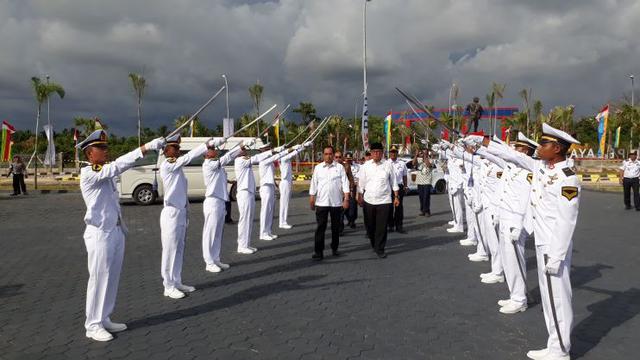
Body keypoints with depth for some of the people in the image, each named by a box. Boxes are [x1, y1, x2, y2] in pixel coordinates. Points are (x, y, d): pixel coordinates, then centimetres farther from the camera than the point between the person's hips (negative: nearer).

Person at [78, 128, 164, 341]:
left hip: (116, 230, 8)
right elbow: (117, 166, -27)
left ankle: (104, 320, 24)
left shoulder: (106, 173, 15)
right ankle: (93, 325, 10)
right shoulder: (88, 173, -13)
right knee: (99, 278, -1)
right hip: (100, 233, -8)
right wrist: (145, 148, -33)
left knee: (113, 277, 12)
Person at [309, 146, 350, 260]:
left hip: (336, 202, 0)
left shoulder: (340, 167, 1)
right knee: (320, 227, -1)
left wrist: (346, 199, -9)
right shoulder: (318, 168, 5)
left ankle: (334, 248, 29)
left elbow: (345, 183, -2)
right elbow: (314, 184, 7)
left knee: (336, 227, 12)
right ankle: (318, 251, 3)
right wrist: (311, 199, 5)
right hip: (321, 202, 0)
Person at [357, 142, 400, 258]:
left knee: (382, 227, -2)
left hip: (384, 200, -2)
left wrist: (396, 197, 5)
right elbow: (361, 183, 8)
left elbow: (394, 182, 6)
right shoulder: (366, 166, 3)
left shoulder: (388, 165, 0)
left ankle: (379, 249, 9)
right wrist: (360, 197, 7)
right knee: (370, 225, 13)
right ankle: (373, 244, 35)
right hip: (368, 200, 2)